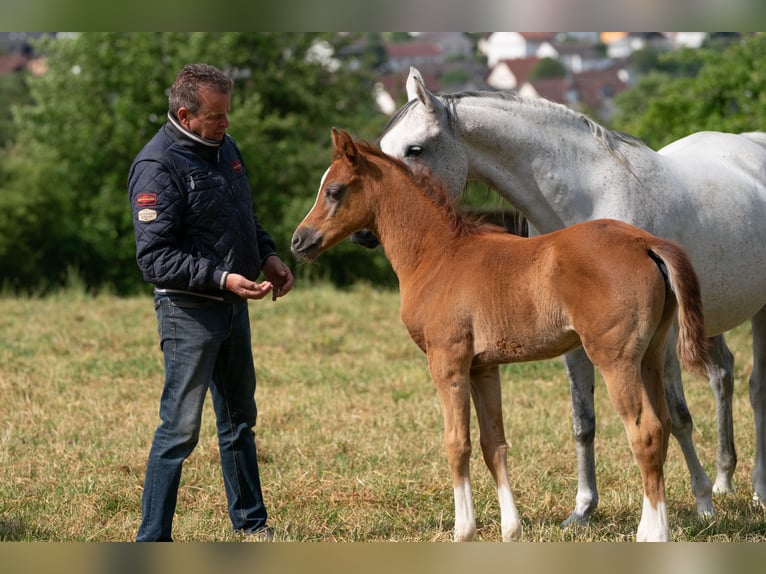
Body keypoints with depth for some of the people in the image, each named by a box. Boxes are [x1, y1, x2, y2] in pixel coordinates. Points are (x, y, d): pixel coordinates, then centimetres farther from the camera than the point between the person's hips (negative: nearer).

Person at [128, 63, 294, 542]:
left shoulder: (225, 147, 7)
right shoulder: (157, 166, -20)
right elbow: (154, 258, -23)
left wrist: (268, 257, 4)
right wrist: (222, 278, -29)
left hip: (234, 305, 9)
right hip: (189, 309, -9)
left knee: (240, 418, 18)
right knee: (181, 426, -7)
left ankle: (251, 522, 32)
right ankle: (152, 540, -2)